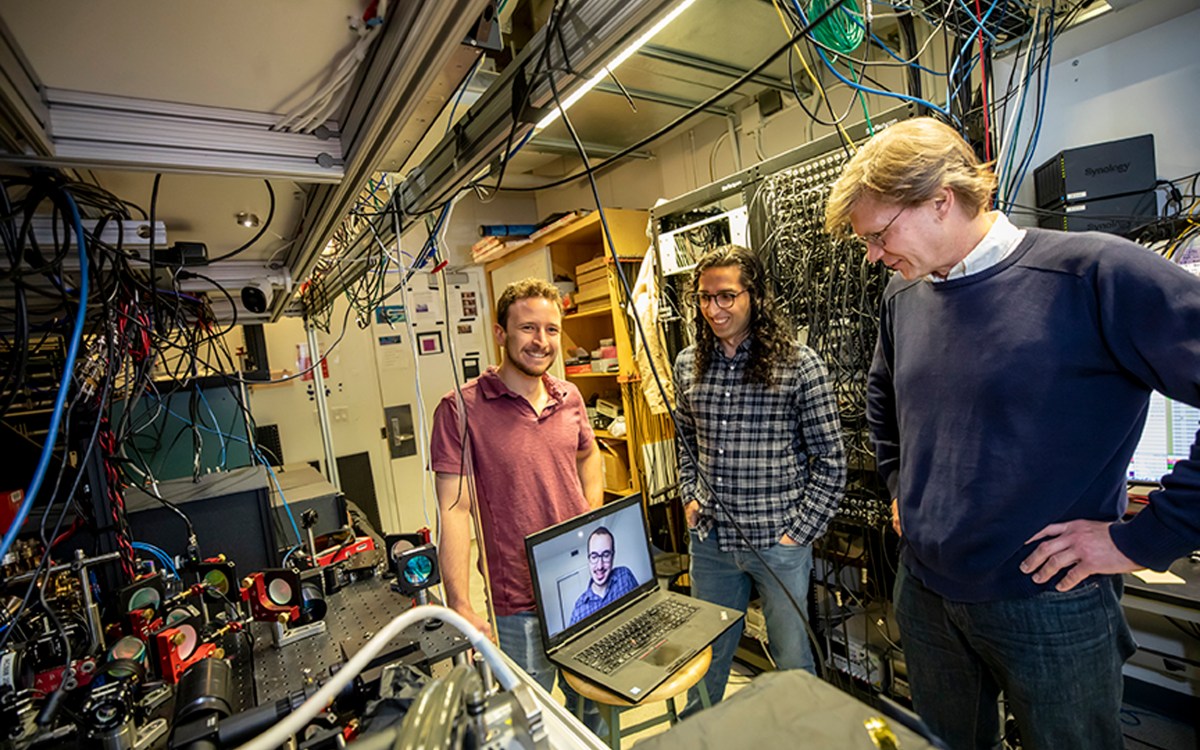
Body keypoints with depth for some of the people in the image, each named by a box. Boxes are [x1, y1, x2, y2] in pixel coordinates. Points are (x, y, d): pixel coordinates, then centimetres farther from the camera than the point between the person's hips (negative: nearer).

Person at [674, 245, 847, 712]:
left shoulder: (799, 365, -12)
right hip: (710, 539, 4)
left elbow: (830, 461, -8)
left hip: (779, 542, -4)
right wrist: (689, 499, 6)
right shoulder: (688, 365, 2)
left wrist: (800, 531, -10)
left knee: (793, 661, 16)